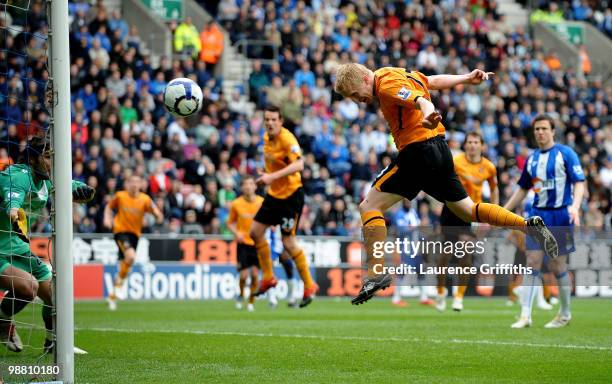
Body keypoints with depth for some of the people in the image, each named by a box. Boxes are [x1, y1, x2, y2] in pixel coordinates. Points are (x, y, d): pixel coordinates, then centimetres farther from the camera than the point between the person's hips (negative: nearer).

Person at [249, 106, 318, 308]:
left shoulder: (287, 139, -22)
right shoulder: (267, 137, 4)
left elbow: (298, 164, -37)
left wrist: (273, 176, -44)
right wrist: (267, 176, 11)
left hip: (291, 194, -9)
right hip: (274, 193, 9)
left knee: (288, 242, -9)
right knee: (256, 231, 5)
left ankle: (309, 285, 5)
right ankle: (268, 277, 20)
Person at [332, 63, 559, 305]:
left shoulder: (386, 84, -13)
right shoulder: (397, 74, 15)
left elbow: (421, 99, -31)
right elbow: (434, 81, 26)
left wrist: (428, 113, -52)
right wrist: (466, 78, 38)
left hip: (419, 149, -10)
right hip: (439, 148, 10)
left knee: (369, 205, -8)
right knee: (467, 211, 17)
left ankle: (376, 273, -17)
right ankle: (530, 225, 10)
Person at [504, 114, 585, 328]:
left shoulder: (565, 153, -4)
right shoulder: (532, 159, 13)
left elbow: (579, 183, -9)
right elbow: (523, 189, 21)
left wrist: (575, 206, -26)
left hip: (561, 215, -5)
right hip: (538, 215, 5)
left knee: (557, 267, 0)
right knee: (532, 263, -5)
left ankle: (565, 314, 18)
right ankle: (525, 315, -6)